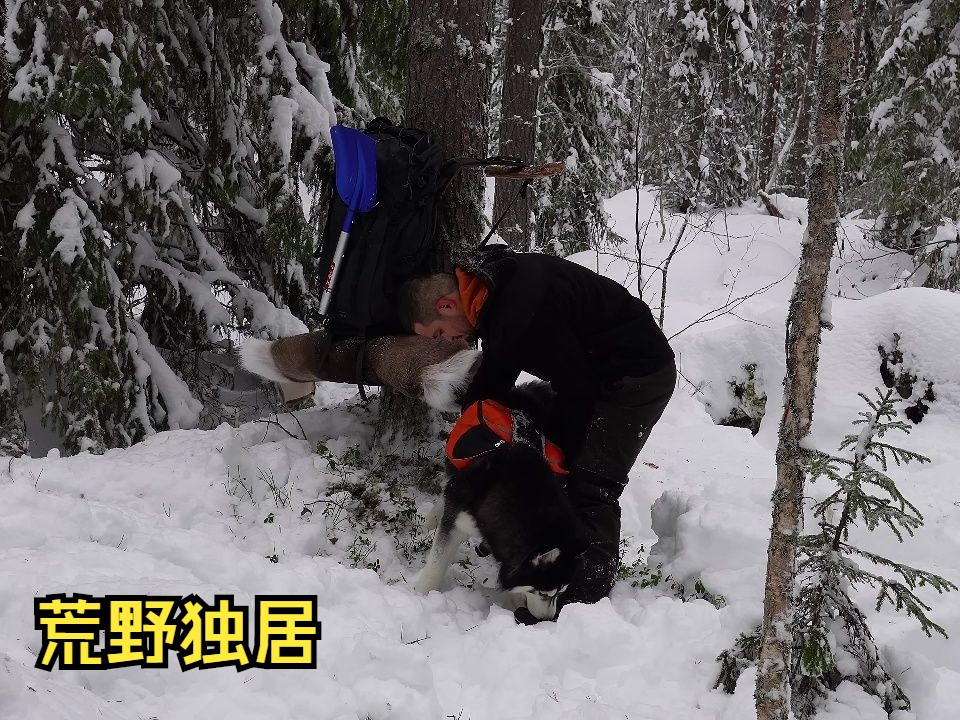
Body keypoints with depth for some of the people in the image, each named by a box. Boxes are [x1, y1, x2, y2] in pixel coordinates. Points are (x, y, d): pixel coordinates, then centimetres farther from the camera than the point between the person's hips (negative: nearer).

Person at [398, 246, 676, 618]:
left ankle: (584, 602, -19)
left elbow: (575, 386, -25)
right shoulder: (491, 292, 2)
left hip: (640, 374, -10)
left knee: (590, 487, -16)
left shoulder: (520, 306, -30)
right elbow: (498, 367, 16)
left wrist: (554, 447, -13)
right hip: (600, 376, 10)